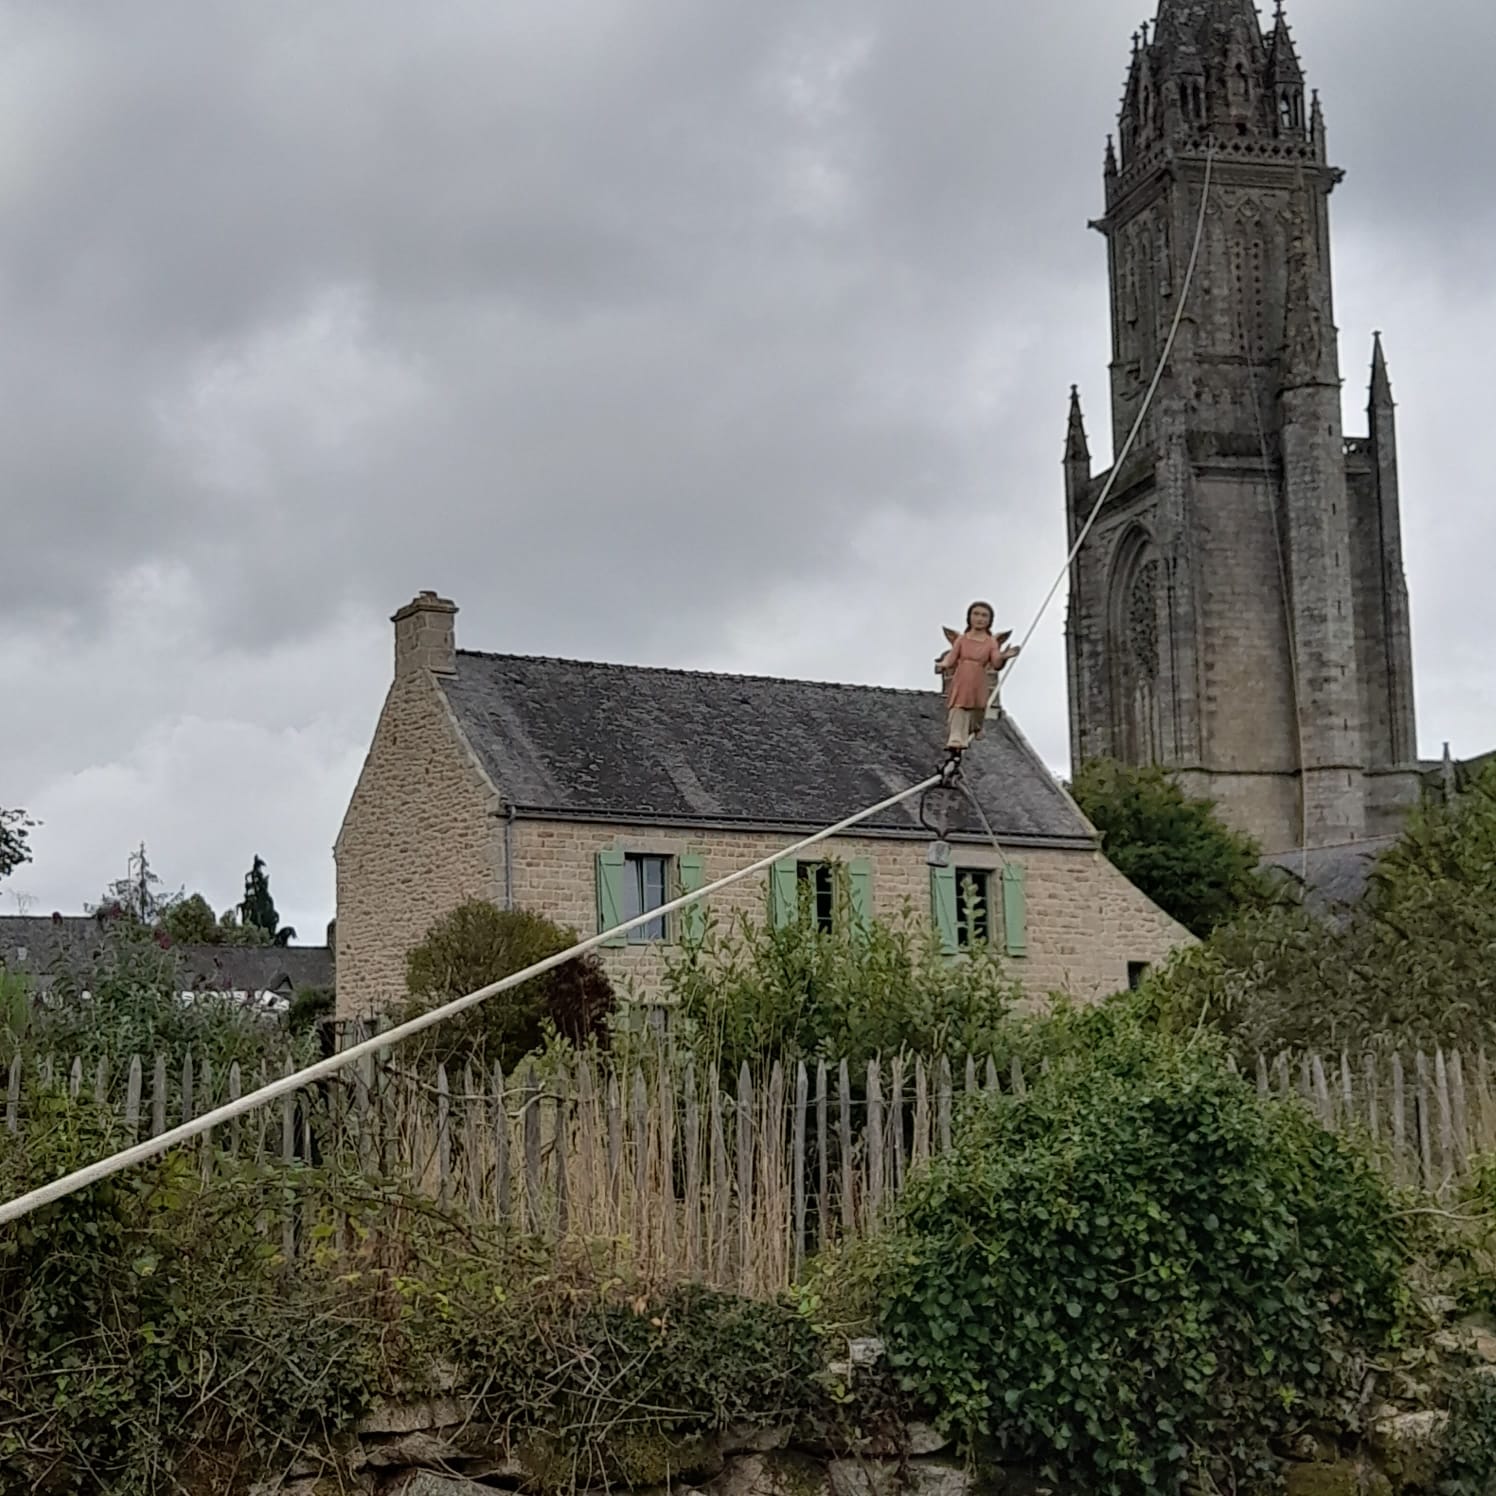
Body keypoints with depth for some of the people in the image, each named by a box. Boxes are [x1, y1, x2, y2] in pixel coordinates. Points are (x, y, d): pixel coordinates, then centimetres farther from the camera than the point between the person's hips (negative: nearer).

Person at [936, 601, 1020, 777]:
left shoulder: (991, 642, 4)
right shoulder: (961, 639, 6)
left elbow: (996, 664, -8)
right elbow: (951, 658, 2)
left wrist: (1003, 657, -29)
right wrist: (942, 665, -20)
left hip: (978, 687, 1)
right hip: (959, 685, -1)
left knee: (975, 720, 9)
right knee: (956, 718, -10)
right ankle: (953, 754, -15)